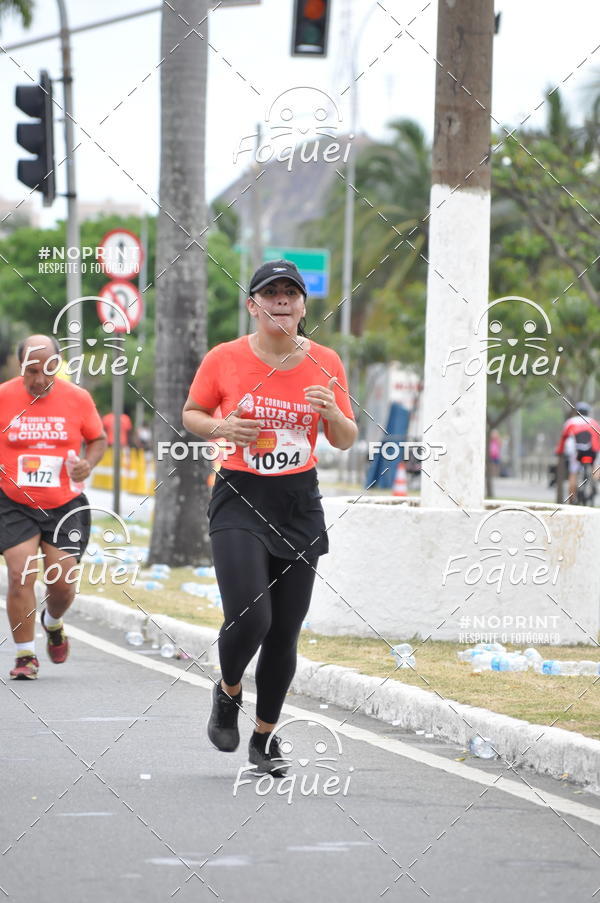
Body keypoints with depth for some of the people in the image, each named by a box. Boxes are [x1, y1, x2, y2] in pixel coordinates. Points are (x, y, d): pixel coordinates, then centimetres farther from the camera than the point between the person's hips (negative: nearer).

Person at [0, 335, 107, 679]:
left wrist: (88, 463, -7)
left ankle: (53, 623, 34)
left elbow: (98, 438, 12)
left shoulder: (78, 398, -2)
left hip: (65, 505, 1)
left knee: (62, 583, -2)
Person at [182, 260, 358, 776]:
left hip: (300, 505, 2)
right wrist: (220, 428, -12)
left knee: (285, 632, 3)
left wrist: (331, 412, -13)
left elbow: (345, 441, 9)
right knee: (249, 618, -18)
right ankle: (228, 694, 14)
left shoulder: (325, 363, 2)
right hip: (239, 500, -2)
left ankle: (266, 734, 23)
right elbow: (192, 414, 10)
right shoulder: (224, 359, -3)